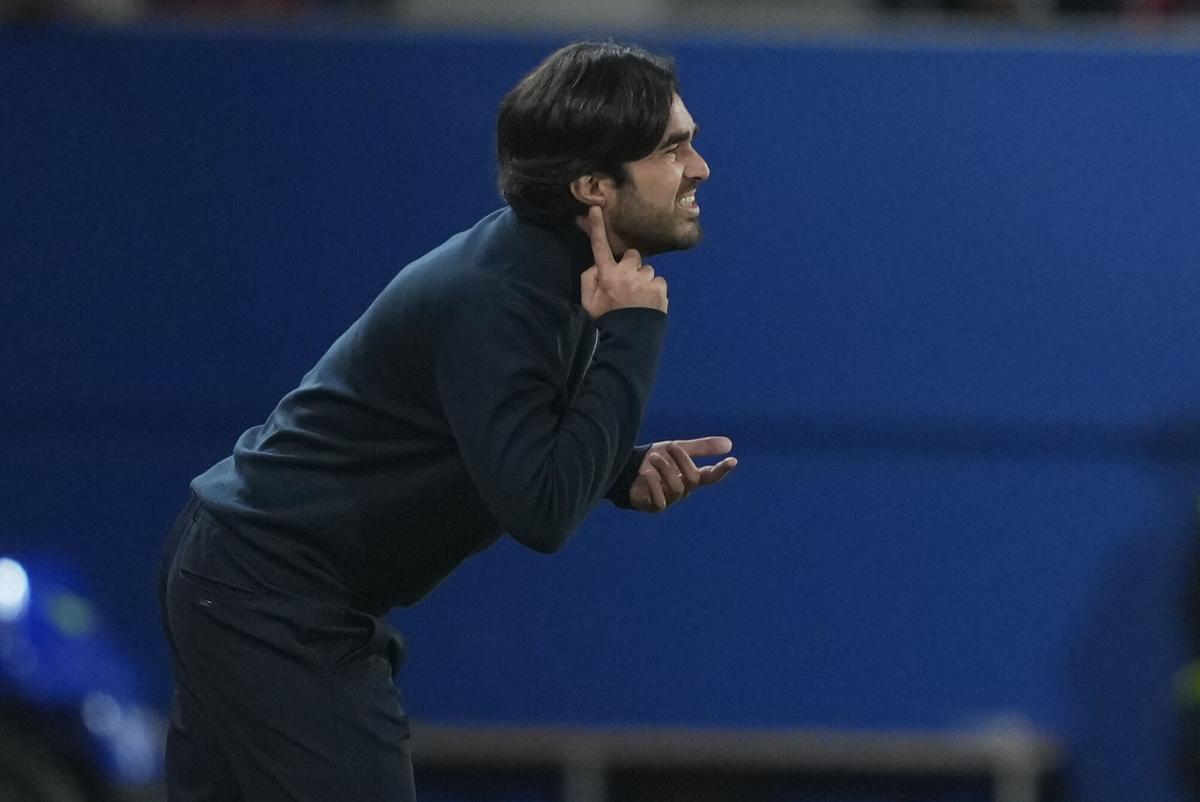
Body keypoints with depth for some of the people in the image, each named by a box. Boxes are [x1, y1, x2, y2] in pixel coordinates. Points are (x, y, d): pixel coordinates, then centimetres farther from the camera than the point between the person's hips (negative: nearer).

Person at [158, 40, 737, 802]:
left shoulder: (548, 264, 3)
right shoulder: (499, 296, -25)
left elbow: (523, 463, 17)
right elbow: (543, 512, -30)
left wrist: (625, 472, -2)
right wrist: (633, 336, -24)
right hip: (274, 602, -10)